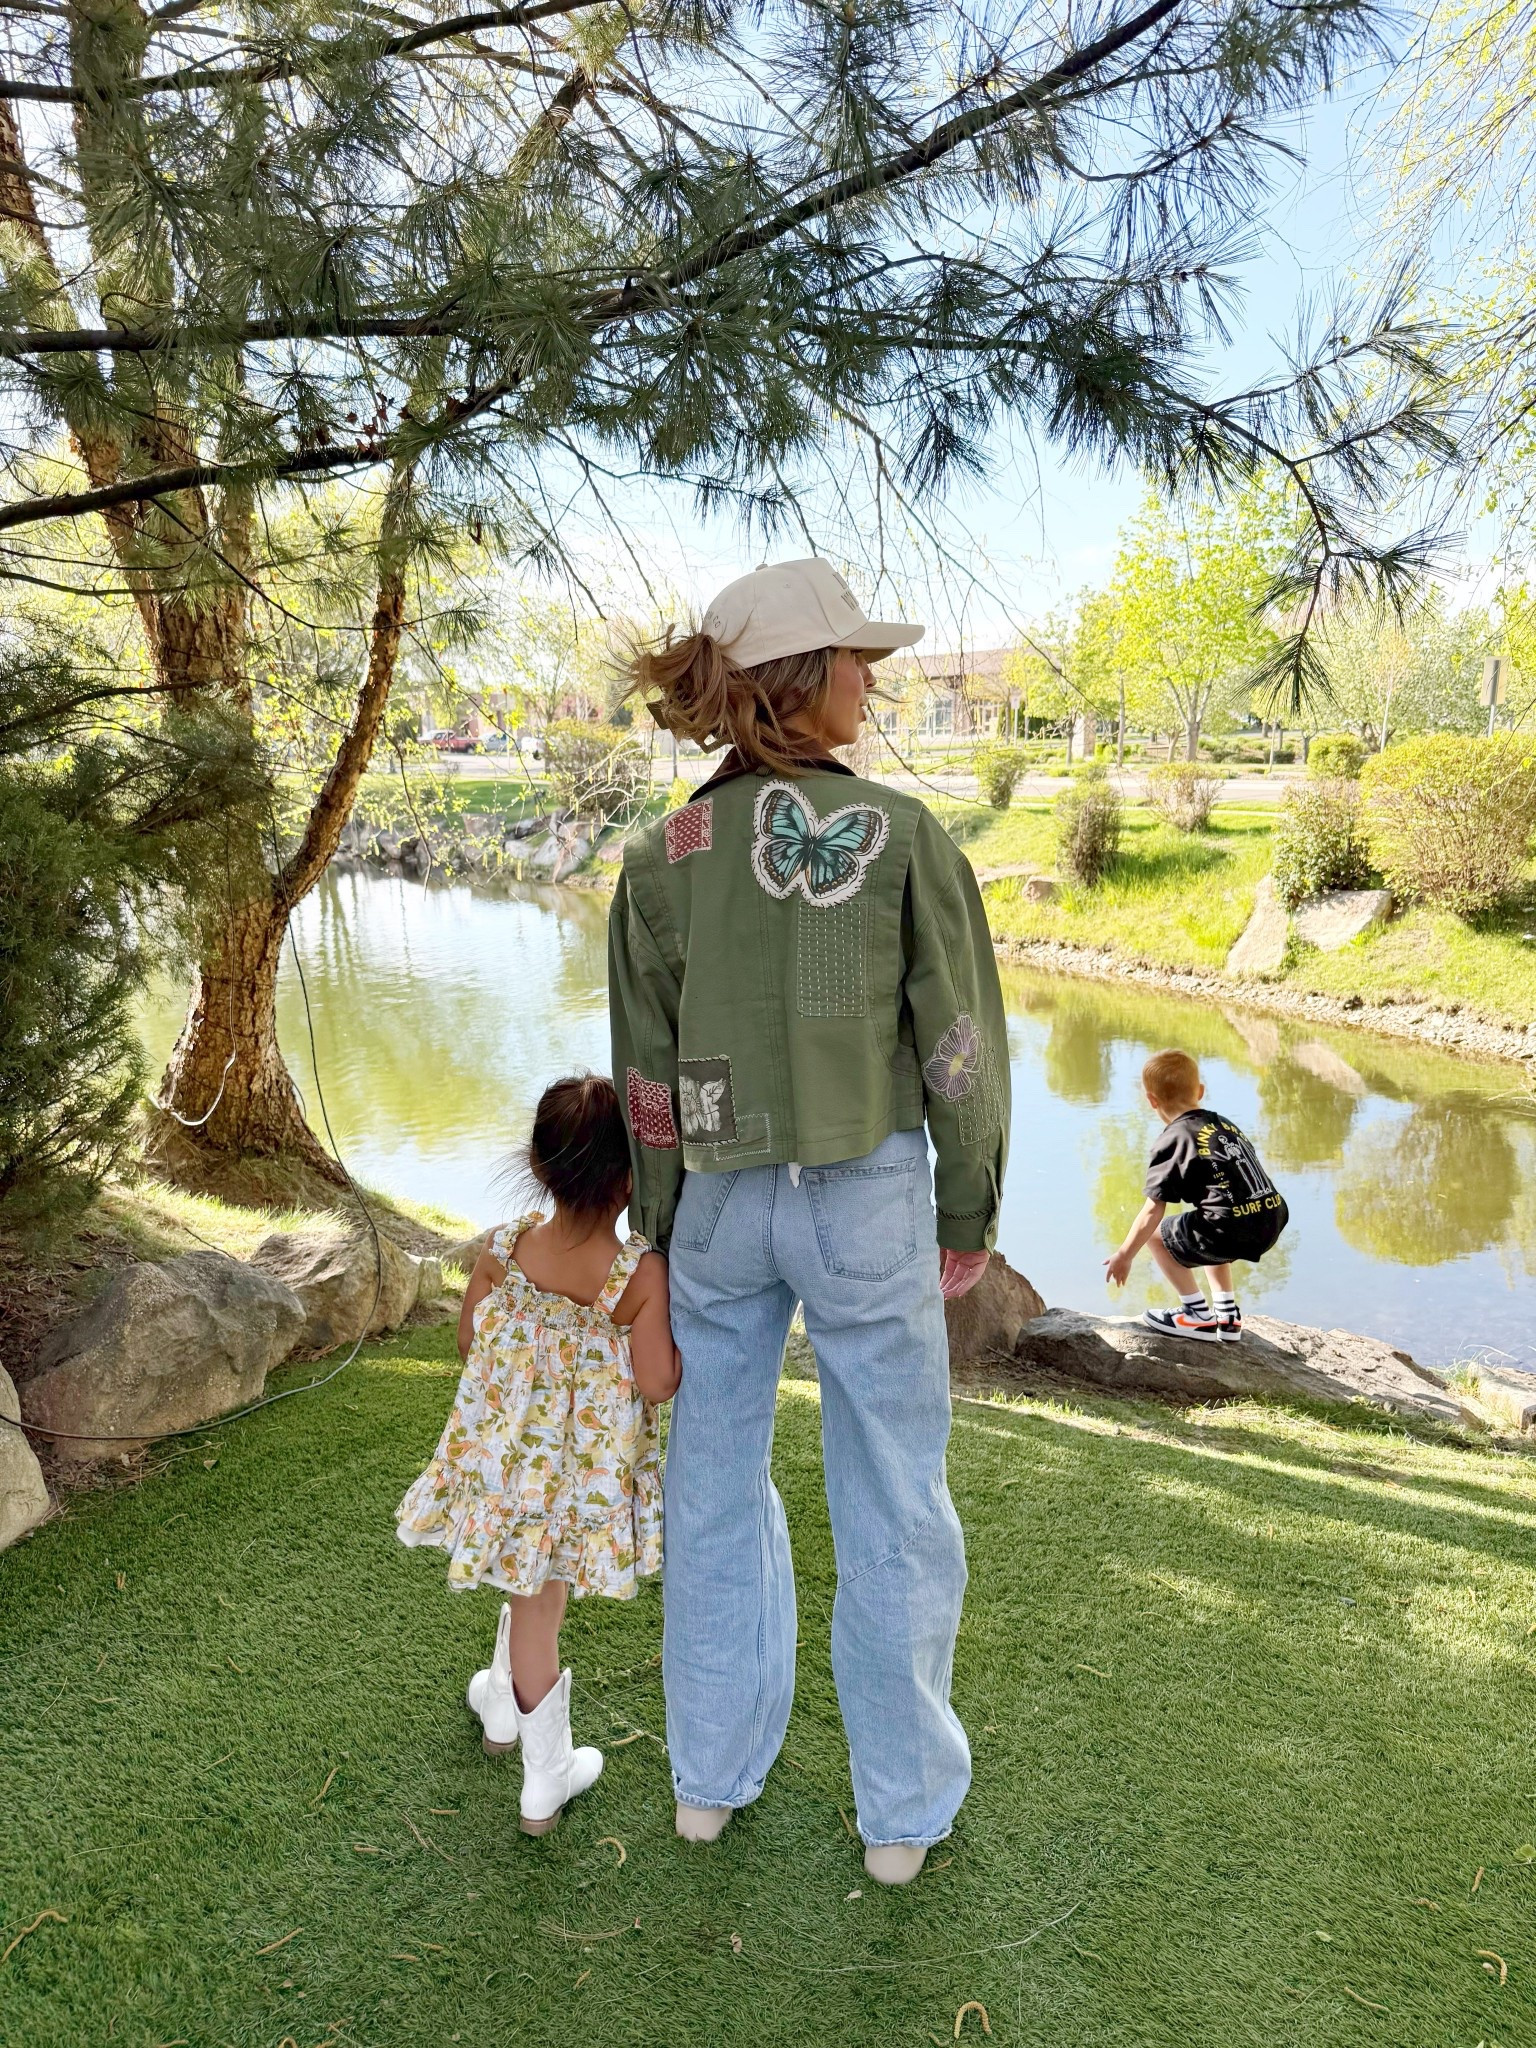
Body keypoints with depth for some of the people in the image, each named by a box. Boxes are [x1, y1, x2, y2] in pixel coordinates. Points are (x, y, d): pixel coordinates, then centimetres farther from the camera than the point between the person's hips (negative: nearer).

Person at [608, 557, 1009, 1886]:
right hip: (868, 1193, -3)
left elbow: (645, 1078, 1)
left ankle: (714, 1774, 37)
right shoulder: (902, 834, -11)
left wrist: (664, 1230, 13)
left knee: (717, 1484, 20)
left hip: (721, 1198, 3)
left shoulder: (663, 858, -3)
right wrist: (969, 1213, 4)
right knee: (893, 1506, 13)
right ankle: (903, 1812, 30)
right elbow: (962, 1044, -8)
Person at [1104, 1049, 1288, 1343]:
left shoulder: (1171, 1143, -3)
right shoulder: (1225, 1124, 18)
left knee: (1156, 1233, 14)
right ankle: (1227, 1316, 32)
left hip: (1230, 1232, -8)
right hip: (1272, 1223, 8)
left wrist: (1124, 1256, 7)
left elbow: (1152, 1213, -5)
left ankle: (1200, 1317, 16)